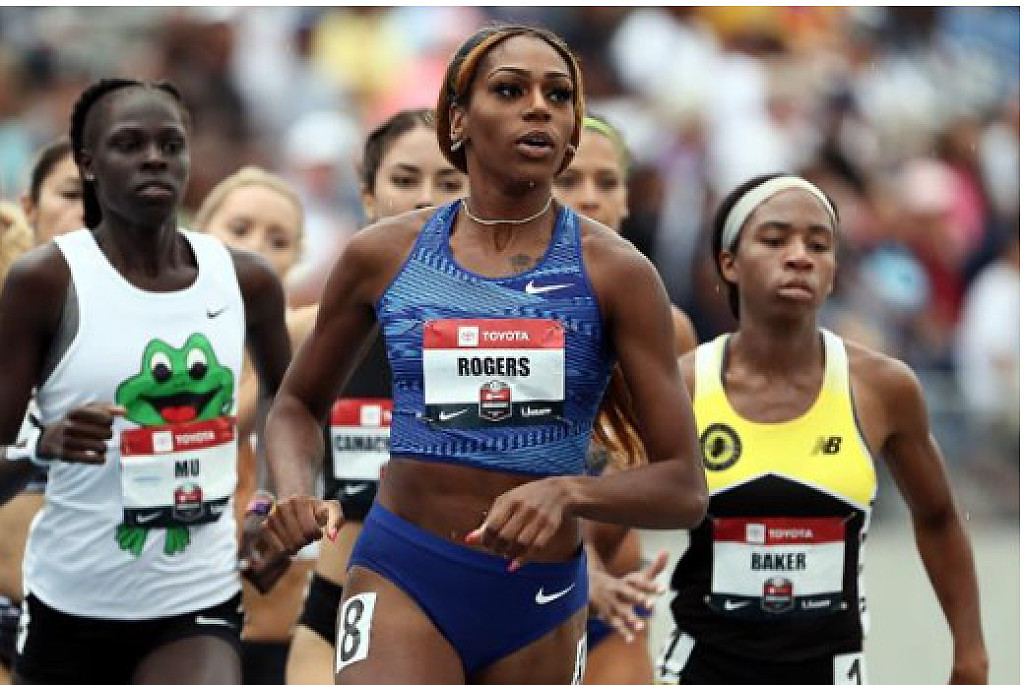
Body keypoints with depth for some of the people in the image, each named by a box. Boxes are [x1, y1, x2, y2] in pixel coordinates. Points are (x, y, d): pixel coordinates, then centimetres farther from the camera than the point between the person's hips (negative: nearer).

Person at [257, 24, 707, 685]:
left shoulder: (615, 271, -4)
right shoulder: (382, 255, 1)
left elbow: (684, 489, -6)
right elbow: (298, 405, 16)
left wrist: (567, 492, -26)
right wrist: (295, 494, -6)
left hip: (543, 598, 1)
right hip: (401, 580, -1)